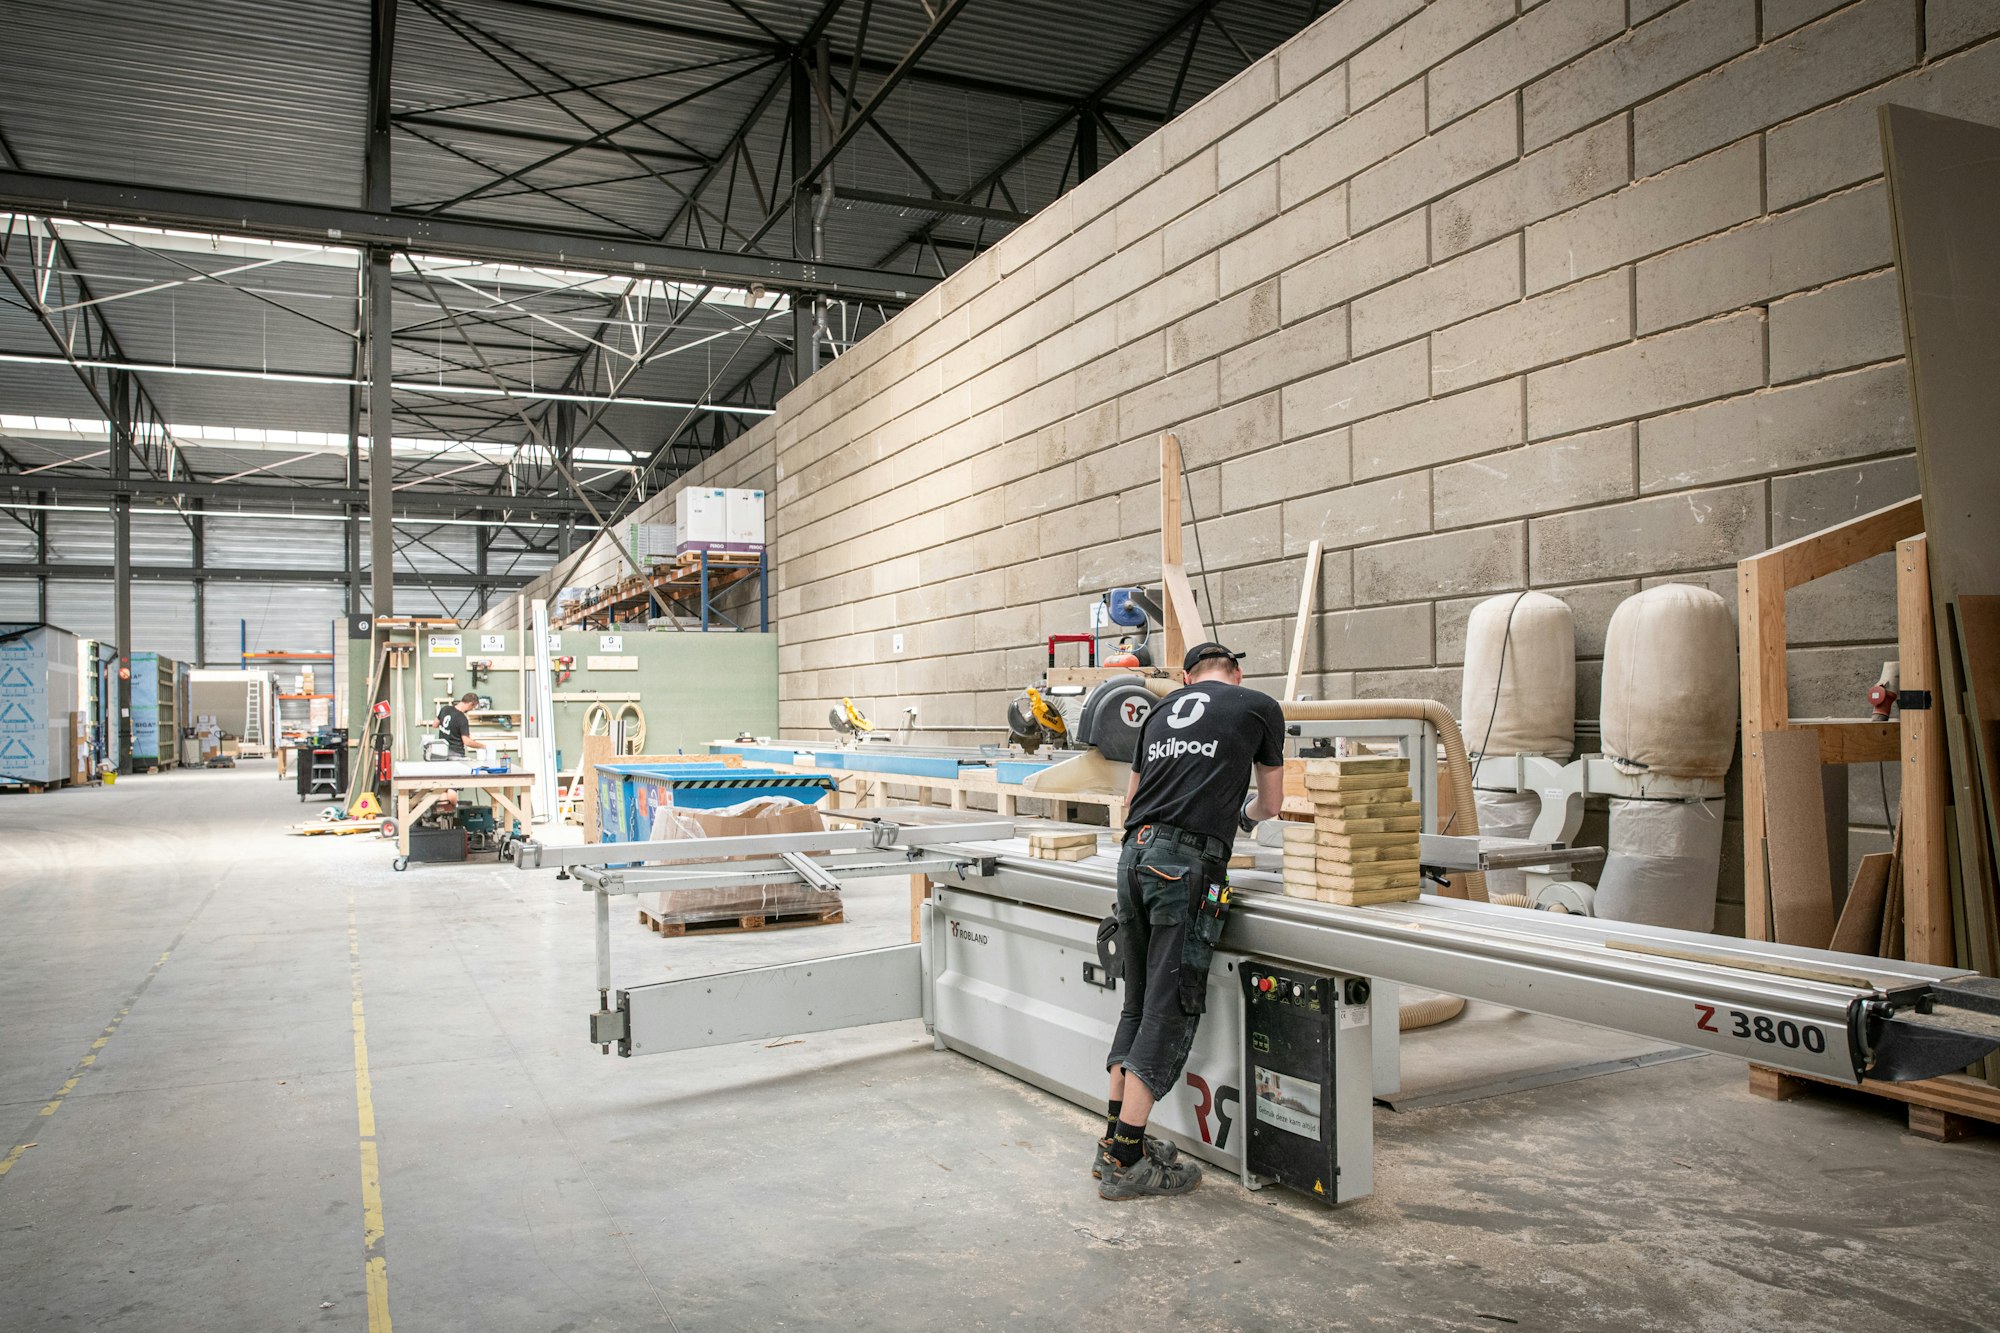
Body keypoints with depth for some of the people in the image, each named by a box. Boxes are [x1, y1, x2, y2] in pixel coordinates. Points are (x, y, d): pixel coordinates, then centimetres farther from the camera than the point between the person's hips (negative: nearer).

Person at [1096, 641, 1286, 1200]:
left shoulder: (1161, 710, 23)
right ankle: (1127, 1161, -1)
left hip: (1134, 855, 6)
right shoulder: (1260, 708, 12)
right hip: (1189, 865, -5)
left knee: (1137, 1003, 15)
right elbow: (1270, 804, 23)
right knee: (1170, 1011, -2)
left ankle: (1114, 1140, 19)